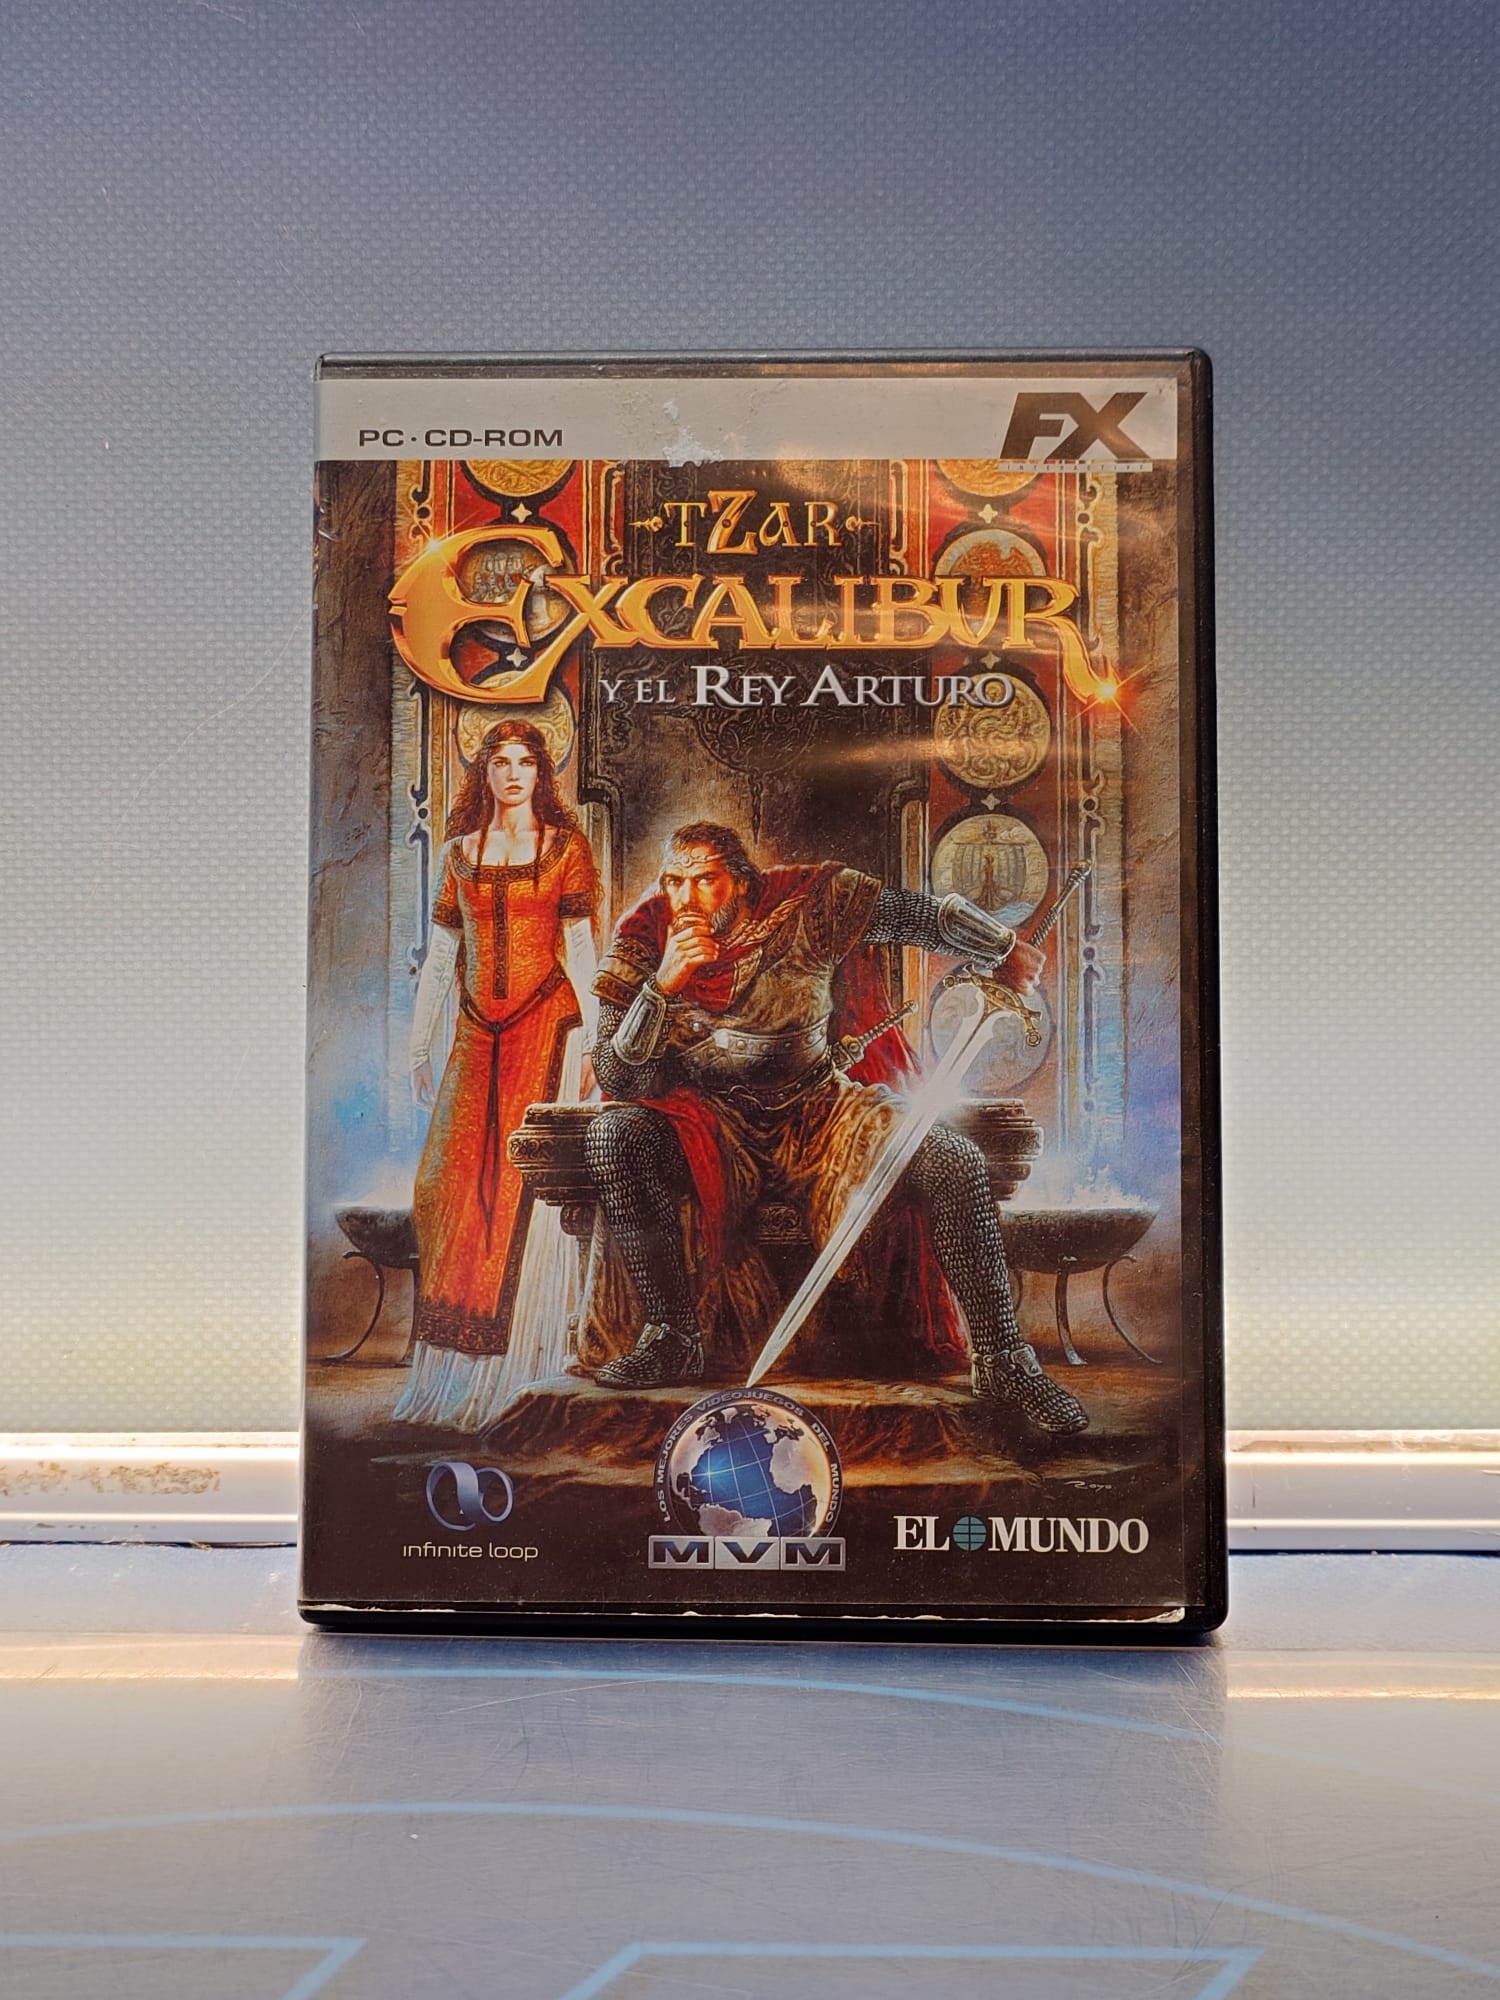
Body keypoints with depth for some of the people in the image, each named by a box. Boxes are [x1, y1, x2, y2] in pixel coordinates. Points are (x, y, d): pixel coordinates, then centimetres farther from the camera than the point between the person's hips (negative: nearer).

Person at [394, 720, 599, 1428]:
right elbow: (439, 957, 14)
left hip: (545, 1026, -3)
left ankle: (512, 1368, 2)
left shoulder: (565, 847, 4)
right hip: (477, 1035, 4)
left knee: (526, 1183, -6)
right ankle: (457, 1361, 9)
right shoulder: (460, 852, 13)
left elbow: (581, 950, -1)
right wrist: (418, 1047, 12)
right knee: (451, 1182, -2)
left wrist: (587, 1043, -8)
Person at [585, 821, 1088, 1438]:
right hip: (709, 1125, 0)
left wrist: (1004, 951, 20)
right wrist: (663, 986, -30)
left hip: (818, 1108, 0)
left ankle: (1002, 1367, -14)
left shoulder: (808, 906, -11)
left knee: (954, 1161, -23)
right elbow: (619, 1080, -15)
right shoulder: (643, 943, -9)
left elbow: (921, 914, 5)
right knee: (614, 1135, -31)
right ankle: (673, 1339, -19)